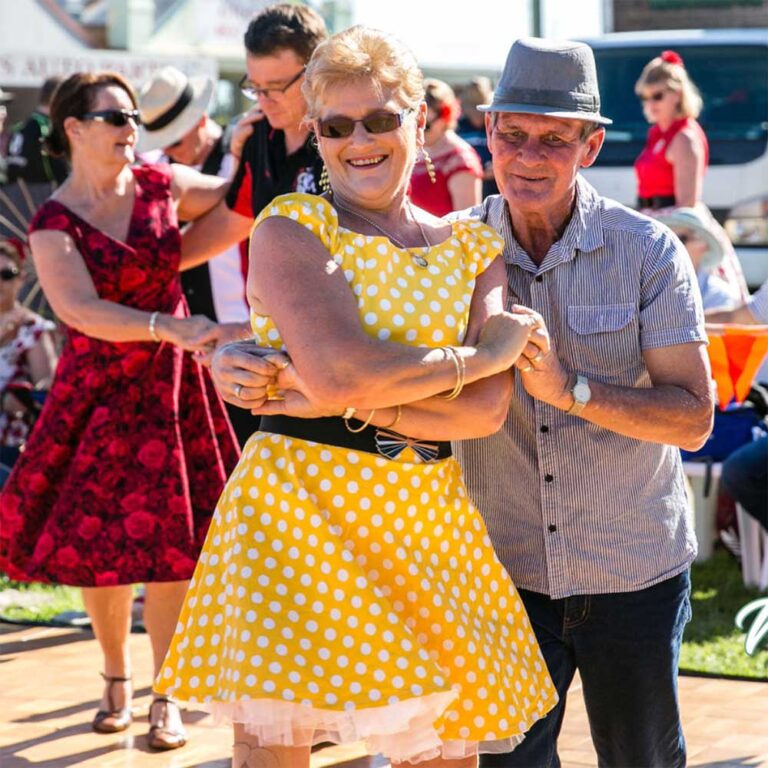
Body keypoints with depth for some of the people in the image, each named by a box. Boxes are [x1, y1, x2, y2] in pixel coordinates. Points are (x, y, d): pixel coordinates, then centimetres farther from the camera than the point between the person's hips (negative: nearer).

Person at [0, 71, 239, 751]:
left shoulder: (161, 186, 1)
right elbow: (80, 309, -24)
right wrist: (168, 327, -36)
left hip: (169, 387, 2)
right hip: (98, 391, -2)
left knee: (167, 544, -1)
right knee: (95, 542, 3)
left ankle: (167, 699, 9)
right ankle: (117, 681, 24)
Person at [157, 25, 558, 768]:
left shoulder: (472, 251, 11)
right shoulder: (291, 230, 1)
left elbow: (487, 409, -4)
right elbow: (340, 372, -16)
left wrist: (340, 400, -14)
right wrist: (482, 354, -5)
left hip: (428, 521, 4)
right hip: (298, 507, -4)